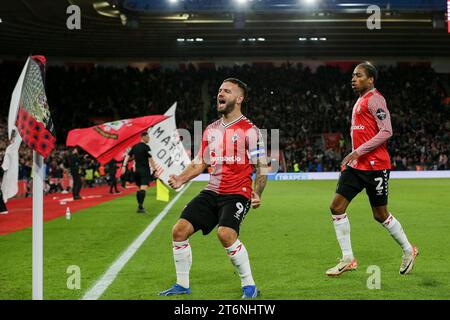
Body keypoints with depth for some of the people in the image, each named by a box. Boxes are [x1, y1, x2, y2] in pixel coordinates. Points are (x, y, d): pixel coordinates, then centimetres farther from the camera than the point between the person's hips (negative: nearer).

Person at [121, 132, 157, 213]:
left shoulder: (135, 147, 11)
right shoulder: (146, 147, -10)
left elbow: (128, 156, 8)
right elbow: (150, 159, -13)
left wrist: (124, 166, 8)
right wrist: (155, 169, -9)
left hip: (137, 170, 7)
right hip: (145, 170, -7)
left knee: (139, 188, 16)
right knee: (143, 188, -14)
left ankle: (139, 206, 21)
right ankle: (140, 206, -24)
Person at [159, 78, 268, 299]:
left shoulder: (249, 131, -6)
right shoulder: (211, 130, 13)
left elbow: (262, 167, -6)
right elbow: (200, 162, 20)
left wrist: (257, 194, -21)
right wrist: (181, 179, 4)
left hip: (237, 194, -6)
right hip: (212, 192, 7)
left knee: (226, 233, -30)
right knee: (179, 230, -3)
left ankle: (249, 286, -12)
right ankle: (182, 285, 13)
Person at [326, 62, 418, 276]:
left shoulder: (374, 99, -11)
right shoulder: (359, 101, 17)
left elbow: (386, 131, -20)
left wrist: (359, 151, -22)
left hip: (375, 166, -9)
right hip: (356, 164, 9)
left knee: (380, 215, 2)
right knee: (337, 207, -3)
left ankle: (408, 250, 25)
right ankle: (347, 260, 4)